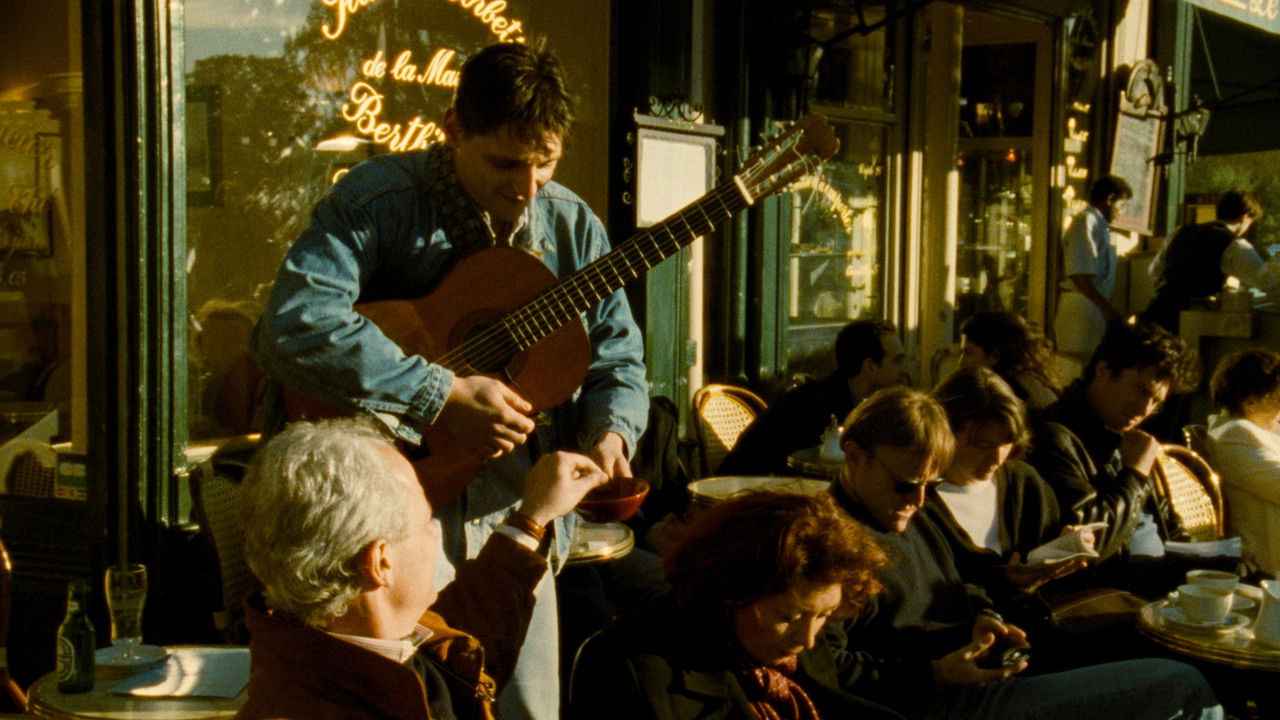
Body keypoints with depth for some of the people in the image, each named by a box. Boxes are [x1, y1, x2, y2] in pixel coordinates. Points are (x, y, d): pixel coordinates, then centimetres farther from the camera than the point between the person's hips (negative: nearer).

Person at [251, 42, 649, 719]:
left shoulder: (572, 225, 5)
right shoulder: (375, 199, -12)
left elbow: (617, 356, 12)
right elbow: (292, 327, -25)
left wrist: (609, 431, -10)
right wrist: (443, 396, -26)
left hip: (511, 509, 5)